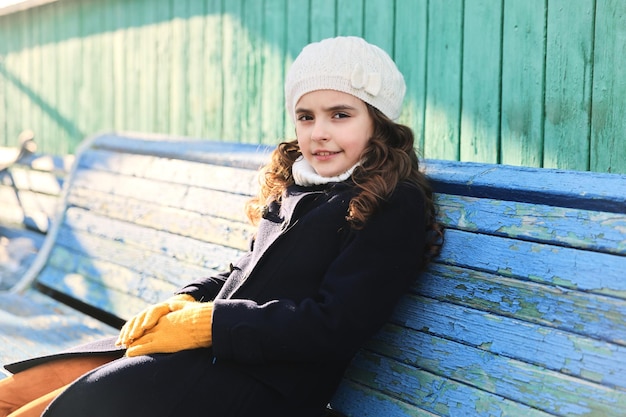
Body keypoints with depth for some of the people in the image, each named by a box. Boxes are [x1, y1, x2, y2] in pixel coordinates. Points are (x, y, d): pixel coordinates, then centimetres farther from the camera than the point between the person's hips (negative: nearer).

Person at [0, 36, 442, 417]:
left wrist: (205, 322, -14)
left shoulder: (397, 207, -7)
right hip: (214, 351, 8)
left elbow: (335, 326, -16)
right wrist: (185, 301, 1)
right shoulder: (295, 187, 19)